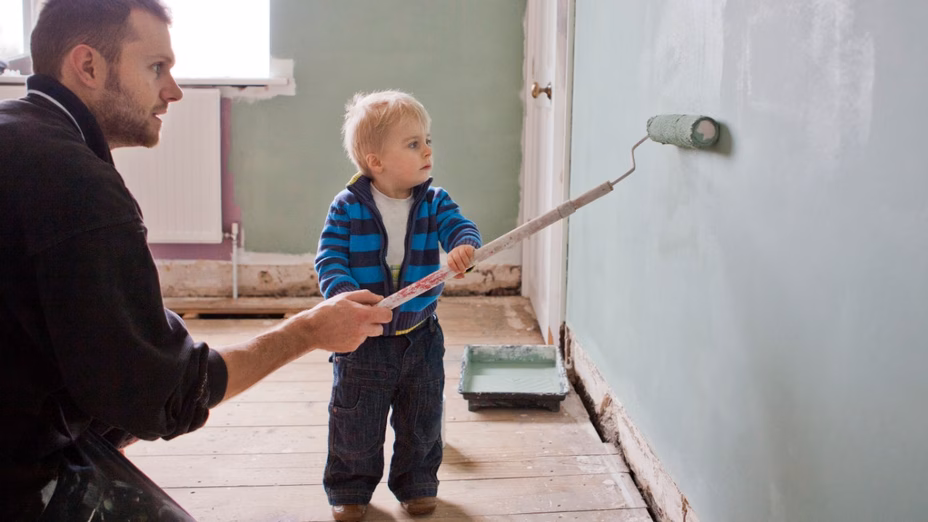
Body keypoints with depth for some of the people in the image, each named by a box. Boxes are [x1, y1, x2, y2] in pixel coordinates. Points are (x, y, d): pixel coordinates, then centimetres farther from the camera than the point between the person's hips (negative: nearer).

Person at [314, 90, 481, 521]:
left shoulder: (433, 203, -4)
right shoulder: (347, 208, -12)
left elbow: (461, 227, -16)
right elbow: (329, 259, -14)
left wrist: (464, 247, -40)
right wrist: (345, 293, -33)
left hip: (420, 336, 3)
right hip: (363, 340, -2)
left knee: (421, 421, 14)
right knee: (355, 424, 9)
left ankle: (416, 485, 35)